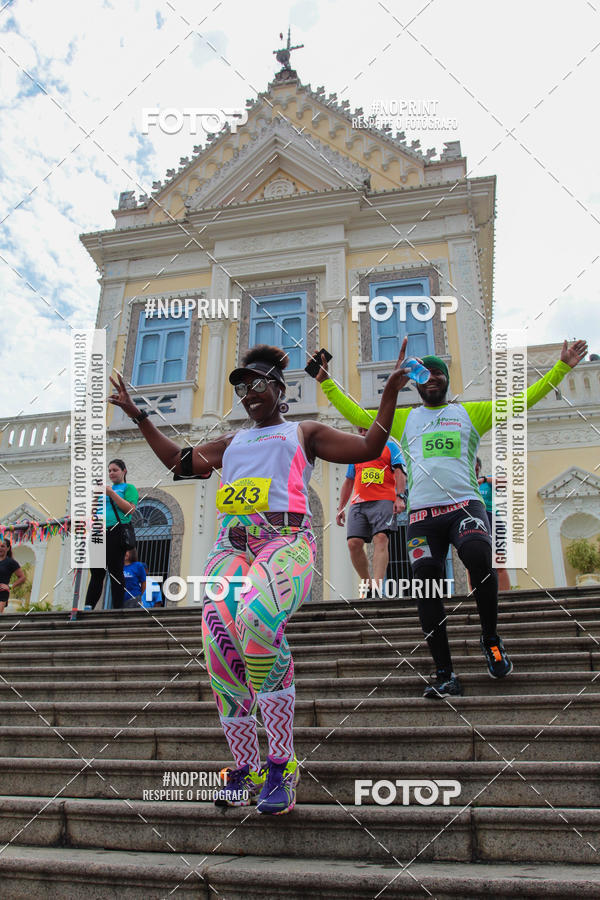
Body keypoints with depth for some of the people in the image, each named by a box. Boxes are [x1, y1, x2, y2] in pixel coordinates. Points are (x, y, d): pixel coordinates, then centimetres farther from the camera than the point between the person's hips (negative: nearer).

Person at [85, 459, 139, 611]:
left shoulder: (129, 488, 7)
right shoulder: (107, 488, 26)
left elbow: (130, 509, -8)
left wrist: (112, 494, -10)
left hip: (116, 532, -6)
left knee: (115, 572, -7)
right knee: (96, 573, 5)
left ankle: (117, 609, -6)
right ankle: (88, 608, 6)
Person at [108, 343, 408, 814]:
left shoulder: (304, 432, 22)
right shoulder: (232, 441, 34)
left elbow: (369, 447, 17)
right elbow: (179, 460, 36)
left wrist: (390, 393, 10)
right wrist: (139, 416, 37)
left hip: (286, 538, -4)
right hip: (231, 545, 4)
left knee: (257, 619, -34)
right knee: (219, 638, -21)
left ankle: (281, 764, -23)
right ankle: (245, 769, -8)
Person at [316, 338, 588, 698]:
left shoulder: (470, 412, 18)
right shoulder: (404, 419, 22)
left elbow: (521, 401, 16)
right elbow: (359, 415, 21)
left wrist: (561, 367, 14)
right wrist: (327, 382, 20)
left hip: (465, 505, -2)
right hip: (422, 513, 2)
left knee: (479, 557, -30)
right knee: (427, 587, -5)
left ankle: (491, 638, -5)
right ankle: (445, 675, 5)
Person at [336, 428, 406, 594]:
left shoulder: (389, 446, 15)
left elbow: (400, 473, 4)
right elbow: (348, 482, 28)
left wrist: (400, 497, -12)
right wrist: (340, 508, 20)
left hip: (383, 501, -4)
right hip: (358, 504, 4)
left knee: (380, 539, -20)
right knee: (353, 543, -10)